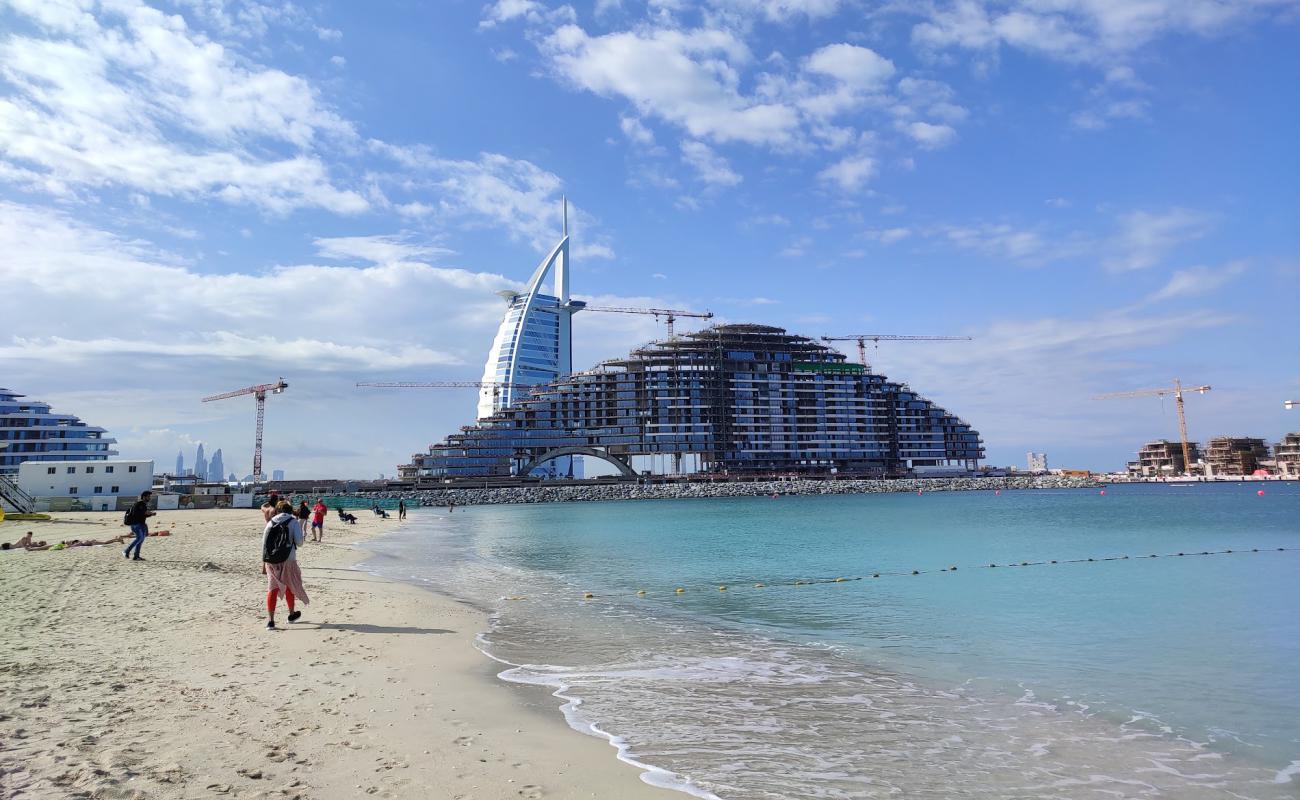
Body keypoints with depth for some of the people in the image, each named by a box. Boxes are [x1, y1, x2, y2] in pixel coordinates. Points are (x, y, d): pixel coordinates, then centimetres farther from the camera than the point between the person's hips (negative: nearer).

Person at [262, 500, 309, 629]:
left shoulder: (270, 522, 9)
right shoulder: (293, 522, -1)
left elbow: (264, 543, 8)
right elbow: (299, 542, -9)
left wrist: (264, 562, 13)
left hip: (271, 561, 2)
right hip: (288, 560, -2)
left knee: (272, 589, 5)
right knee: (290, 586, 17)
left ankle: (270, 620, -4)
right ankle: (292, 614, 32)